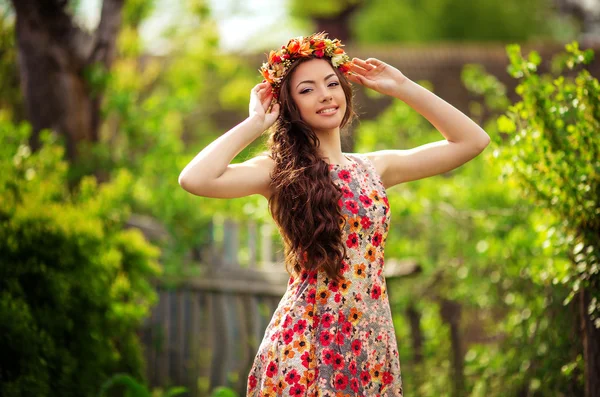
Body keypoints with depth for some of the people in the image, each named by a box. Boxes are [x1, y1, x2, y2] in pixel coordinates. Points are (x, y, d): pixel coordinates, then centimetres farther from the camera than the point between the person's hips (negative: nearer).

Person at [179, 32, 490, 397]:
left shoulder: (375, 167, 10)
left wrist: (401, 87, 9)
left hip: (374, 344, 4)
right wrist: (255, 123, -7)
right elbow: (194, 179, -20)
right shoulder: (280, 170, -2)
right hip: (305, 344, -4)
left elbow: (473, 140, 11)